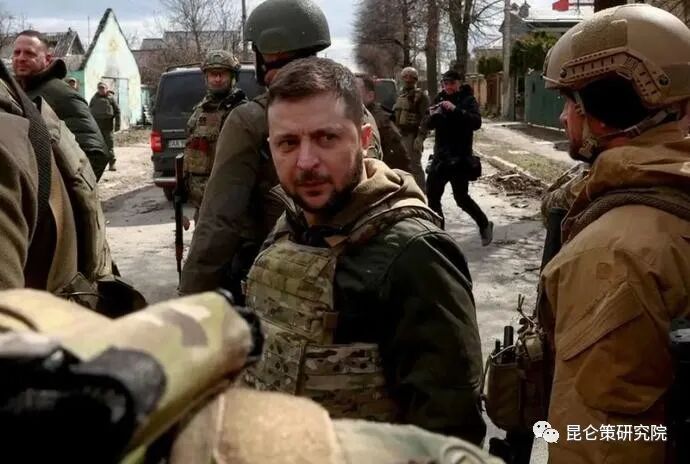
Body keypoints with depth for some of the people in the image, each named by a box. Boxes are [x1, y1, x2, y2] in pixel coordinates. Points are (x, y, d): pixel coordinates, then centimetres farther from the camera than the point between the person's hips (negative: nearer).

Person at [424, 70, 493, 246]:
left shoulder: (468, 100, -5)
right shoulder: (439, 99, 9)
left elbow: (476, 123, -21)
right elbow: (427, 126, 5)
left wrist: (456, 109, -31)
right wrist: (432, 116, -17)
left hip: (460, 157, -5)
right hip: (440, 155, 6)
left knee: (461, 197, -7)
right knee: (432, 195, 5)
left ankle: (484, 225, 15)